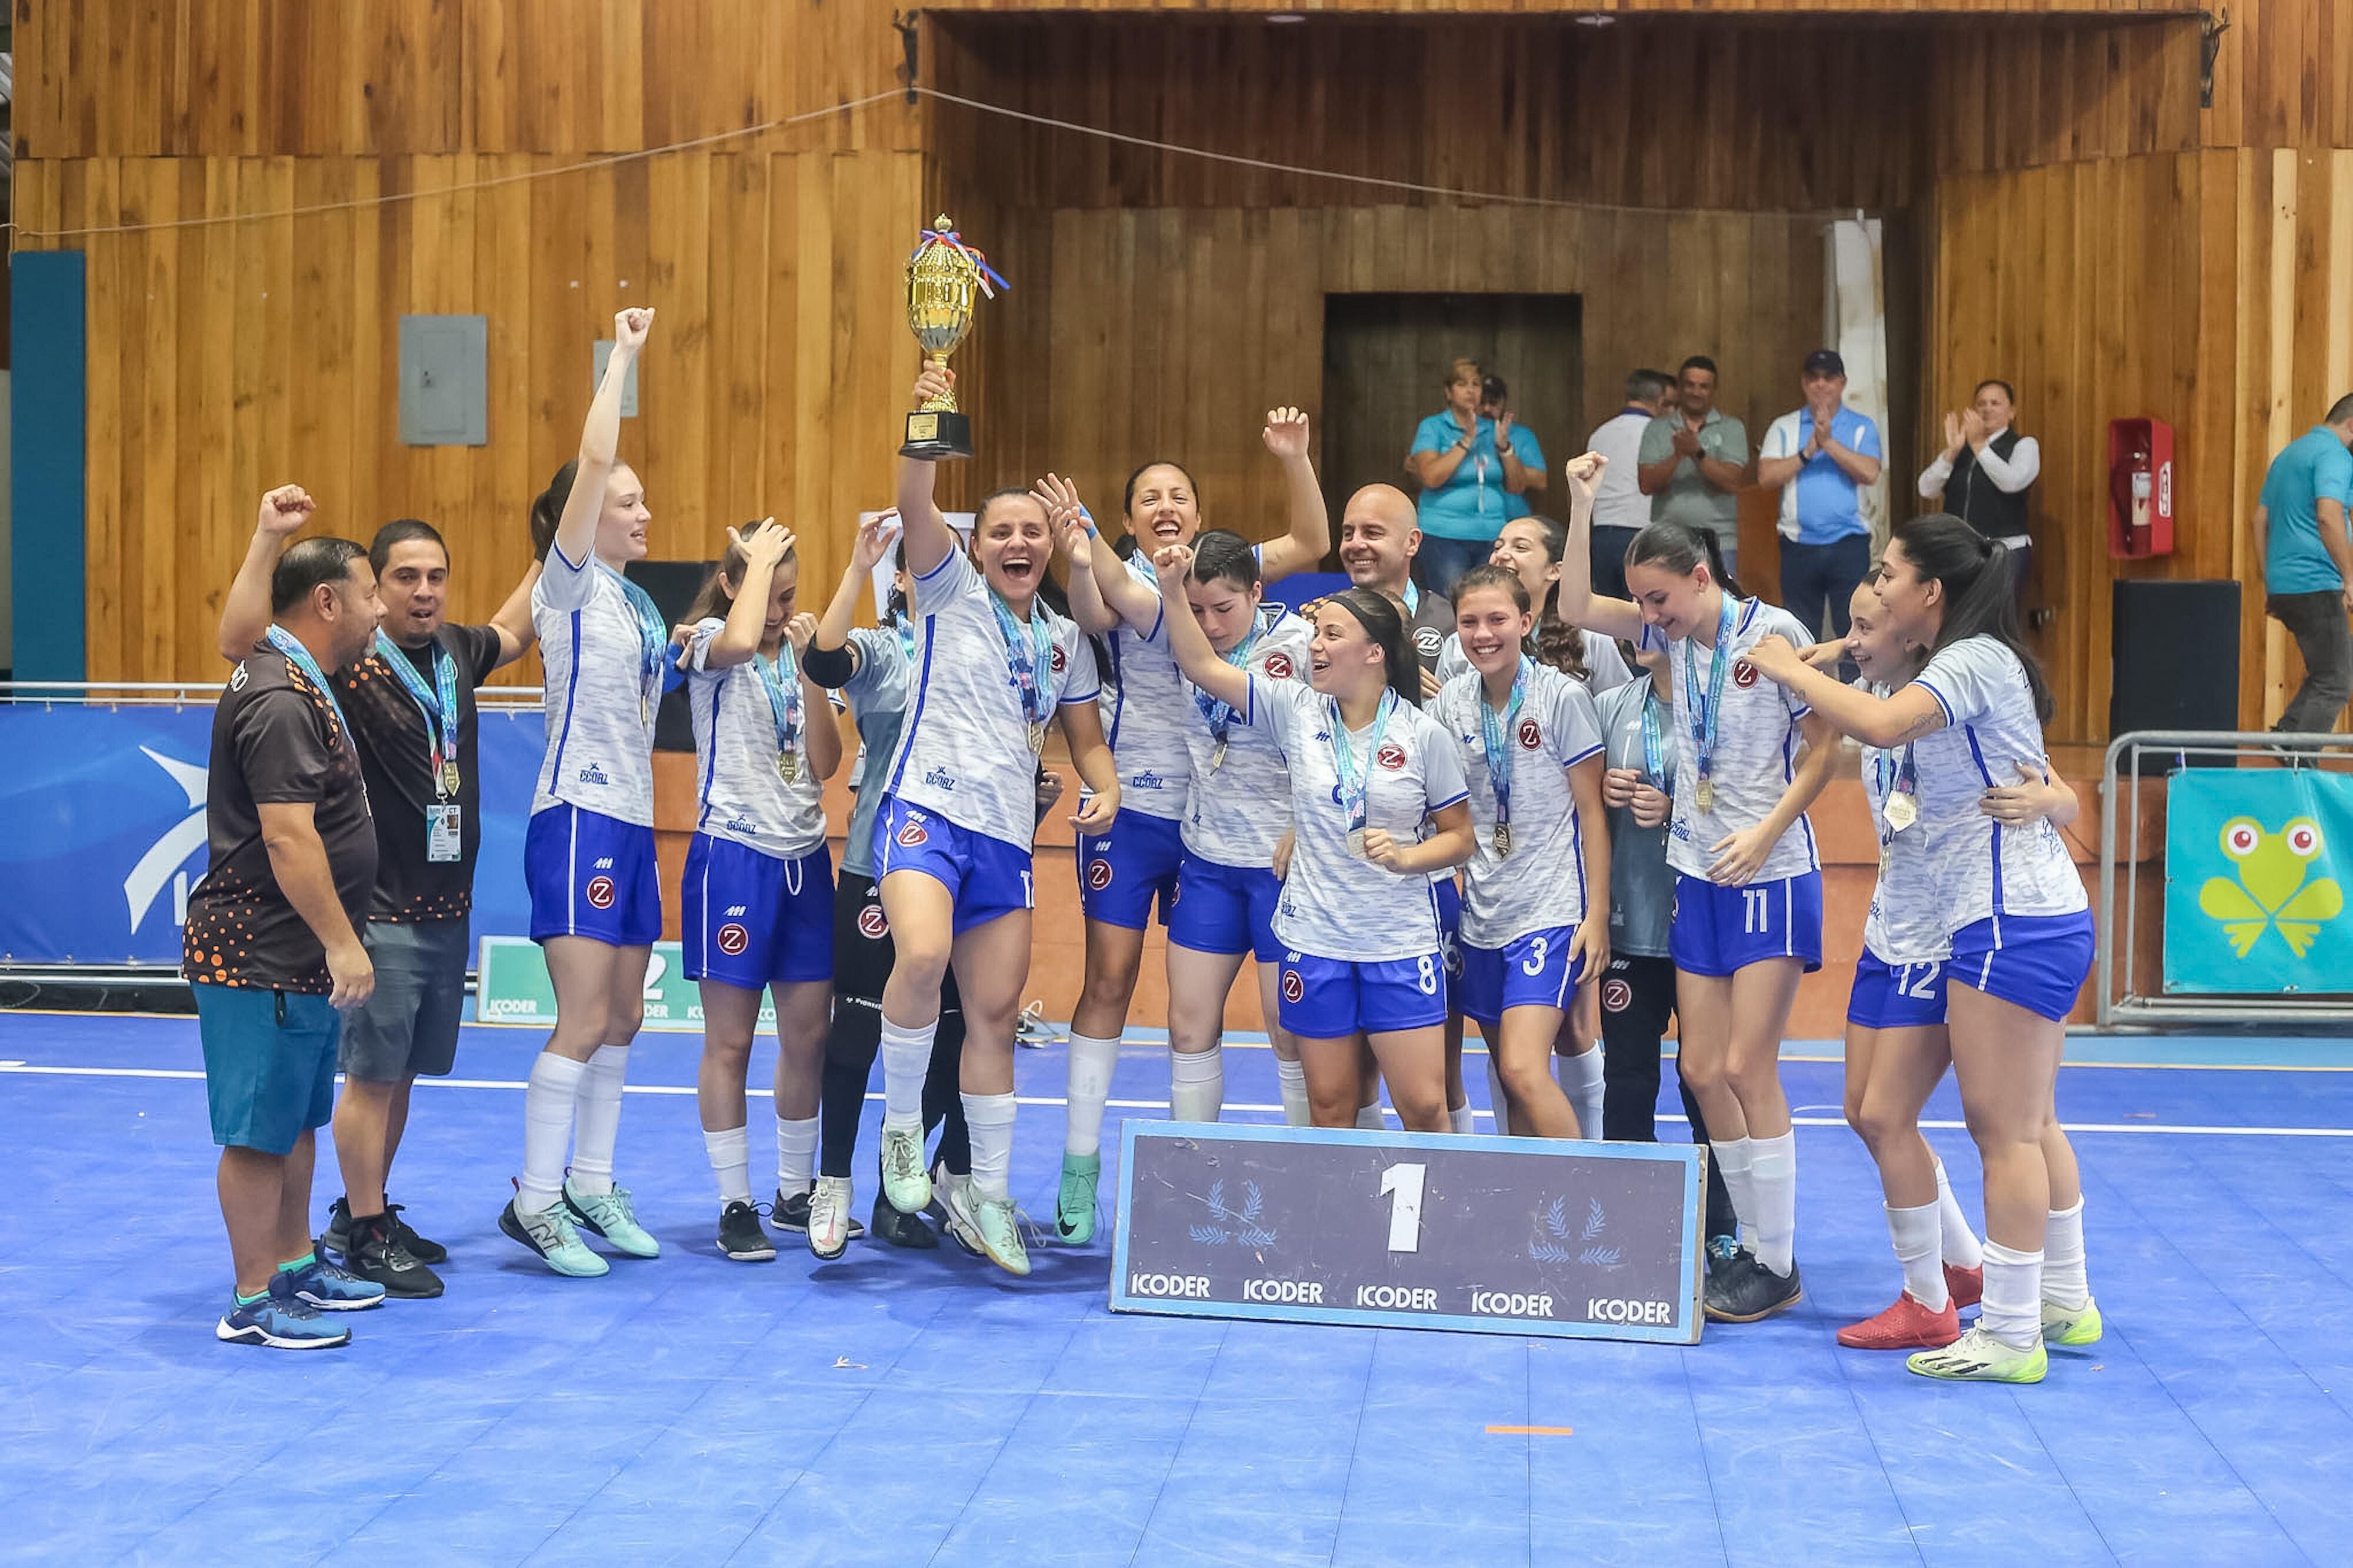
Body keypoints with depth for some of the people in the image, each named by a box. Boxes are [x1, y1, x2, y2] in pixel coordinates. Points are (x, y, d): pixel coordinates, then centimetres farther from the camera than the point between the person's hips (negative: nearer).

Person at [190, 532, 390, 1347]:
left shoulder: (296, 682, 11)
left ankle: (296, 1265, 31)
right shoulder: (281, 702, -21)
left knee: (297, 1120, 19)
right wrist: (341, 941, -27)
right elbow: (287, 836, -27)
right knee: (259, 1130, -4)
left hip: (298, 960, 11)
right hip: (261, 958, -11)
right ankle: (253, 1302, 3)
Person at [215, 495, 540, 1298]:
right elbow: (240, 641, -26)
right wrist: (267, 540, -34)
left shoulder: (456, 651, 7)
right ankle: (365, 1235, 9)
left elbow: (511, 630, 30)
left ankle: (367, 1212, 28)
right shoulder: (346, 660, -12)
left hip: (448, 907, 7)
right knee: (372, 1073, -1)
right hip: (381, 911, -7)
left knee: (404, 1070, 15)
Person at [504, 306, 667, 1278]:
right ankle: (534, 1201, -3)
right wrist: (623, 355, -12)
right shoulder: (572, 584, -6)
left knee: (621, 1020, 10)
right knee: (585, 1019, -10)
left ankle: (592, 1187, 19)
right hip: (578, 817, -8)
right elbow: (593, 460, -17)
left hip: (632, 821, 8)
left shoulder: (638, 601, 16)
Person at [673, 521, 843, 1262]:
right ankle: (735, 1207, 5)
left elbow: (826, 765, 0)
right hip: (733, 856, -6)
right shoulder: (706, 643, -4)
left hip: (806, 857, 6)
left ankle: (796, 1193, 22)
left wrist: (808, 667, -7)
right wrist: (759, 559, -17)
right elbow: (740, 644, -32)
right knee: (730, 1041, -2)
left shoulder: (799, 654, 10)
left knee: (809, 1035, 9)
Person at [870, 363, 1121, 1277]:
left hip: (1008, 837, 5)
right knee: (923, 956, -30)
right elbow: (913, 507, -13)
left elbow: (1086, 738, 21)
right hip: (926, 809, -5)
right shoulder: (951, 593, 3)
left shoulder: (1065, 640, 15)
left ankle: (988, 1194, 17)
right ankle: (900, 1124, -8)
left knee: (995, 1014, 5)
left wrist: (1104, 790, 0)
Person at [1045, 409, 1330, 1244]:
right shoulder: (1121, 581, -5)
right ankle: (1080, 1163, 4)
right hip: (1131, 807, -3)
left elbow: (1312, 543, 2)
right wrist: (1077, 550, -46)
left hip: (1214, 814, 3)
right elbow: (1093, 614, -27)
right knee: (1109, 980, -3)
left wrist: (1294, 457, -11)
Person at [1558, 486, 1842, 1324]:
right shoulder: (1673, 634, 5)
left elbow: (1825, 747, -9)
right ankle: (1753, 1246, 15)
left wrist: (1765, 833, -18)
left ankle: (1779, 1267, 0)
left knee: (1747, 1068, -9)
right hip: (1698, 876, 6)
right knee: (1702, 1070, 4)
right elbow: (1576, 607, 5)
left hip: (1772, 878, -6)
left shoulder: (1772, 633, -12)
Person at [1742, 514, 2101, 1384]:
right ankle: (2064, 1303, 26)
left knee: (2004, 1130, -7)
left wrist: (1792, 670, -16)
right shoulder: (1964, 666, 18)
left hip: (2013, 922, -10)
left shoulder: (1975, 659, -14)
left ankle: (2008, 1336, -3)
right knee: (2032, 1125, 17)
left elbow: (1881, 724, -28)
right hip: (2039, 918, 10)